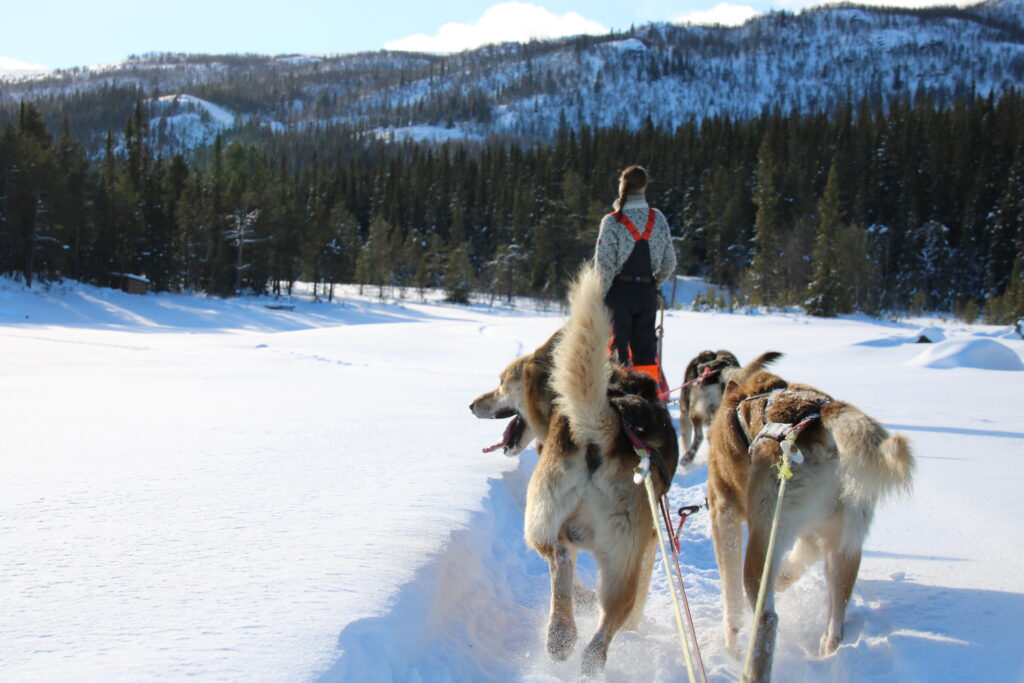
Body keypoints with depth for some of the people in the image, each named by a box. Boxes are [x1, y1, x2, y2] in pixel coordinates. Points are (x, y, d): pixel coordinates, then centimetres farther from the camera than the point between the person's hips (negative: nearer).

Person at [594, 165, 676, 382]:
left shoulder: (612, 221, -12)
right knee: (646, 348, 12)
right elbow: (669, 262, 6)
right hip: (647, 291, 4)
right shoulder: (658, 219, 1)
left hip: (620, 291, -4)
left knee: (617, 348, 3)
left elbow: (604, 266, -13)